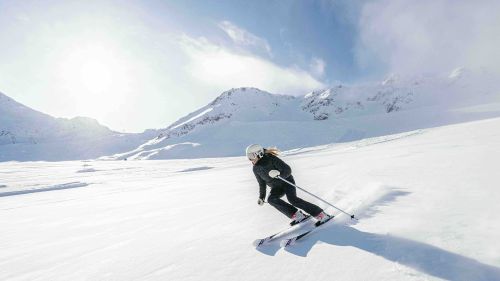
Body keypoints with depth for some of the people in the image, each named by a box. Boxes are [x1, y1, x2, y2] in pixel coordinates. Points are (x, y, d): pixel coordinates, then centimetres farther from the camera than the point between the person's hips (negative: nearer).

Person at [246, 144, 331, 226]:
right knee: (271, 199, -24)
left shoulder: (271, 159, -19)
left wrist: (278, 174, -38)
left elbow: (288, 170, -20)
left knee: (293, 199, -28)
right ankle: (296, 215, -19)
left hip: (286, 181, -5)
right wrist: (261, 197, 14)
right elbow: (262, 184, 14)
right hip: (276, 187, 6)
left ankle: (320, 214, -16)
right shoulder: (256, 169, 0)